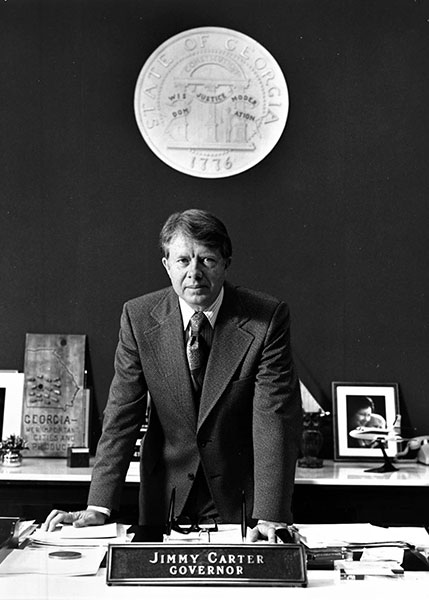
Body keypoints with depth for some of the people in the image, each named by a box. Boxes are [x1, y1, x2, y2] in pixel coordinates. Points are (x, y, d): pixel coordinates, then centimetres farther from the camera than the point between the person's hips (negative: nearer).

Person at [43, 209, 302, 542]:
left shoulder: (268, 318, -13)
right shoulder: (139, 316, -7)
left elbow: (275, 418, -17)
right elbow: (121, 416, -6)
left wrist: (269, 516, -25)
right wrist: (98, 508, -13)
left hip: (244, 498, -1)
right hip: (169, 494, 2)